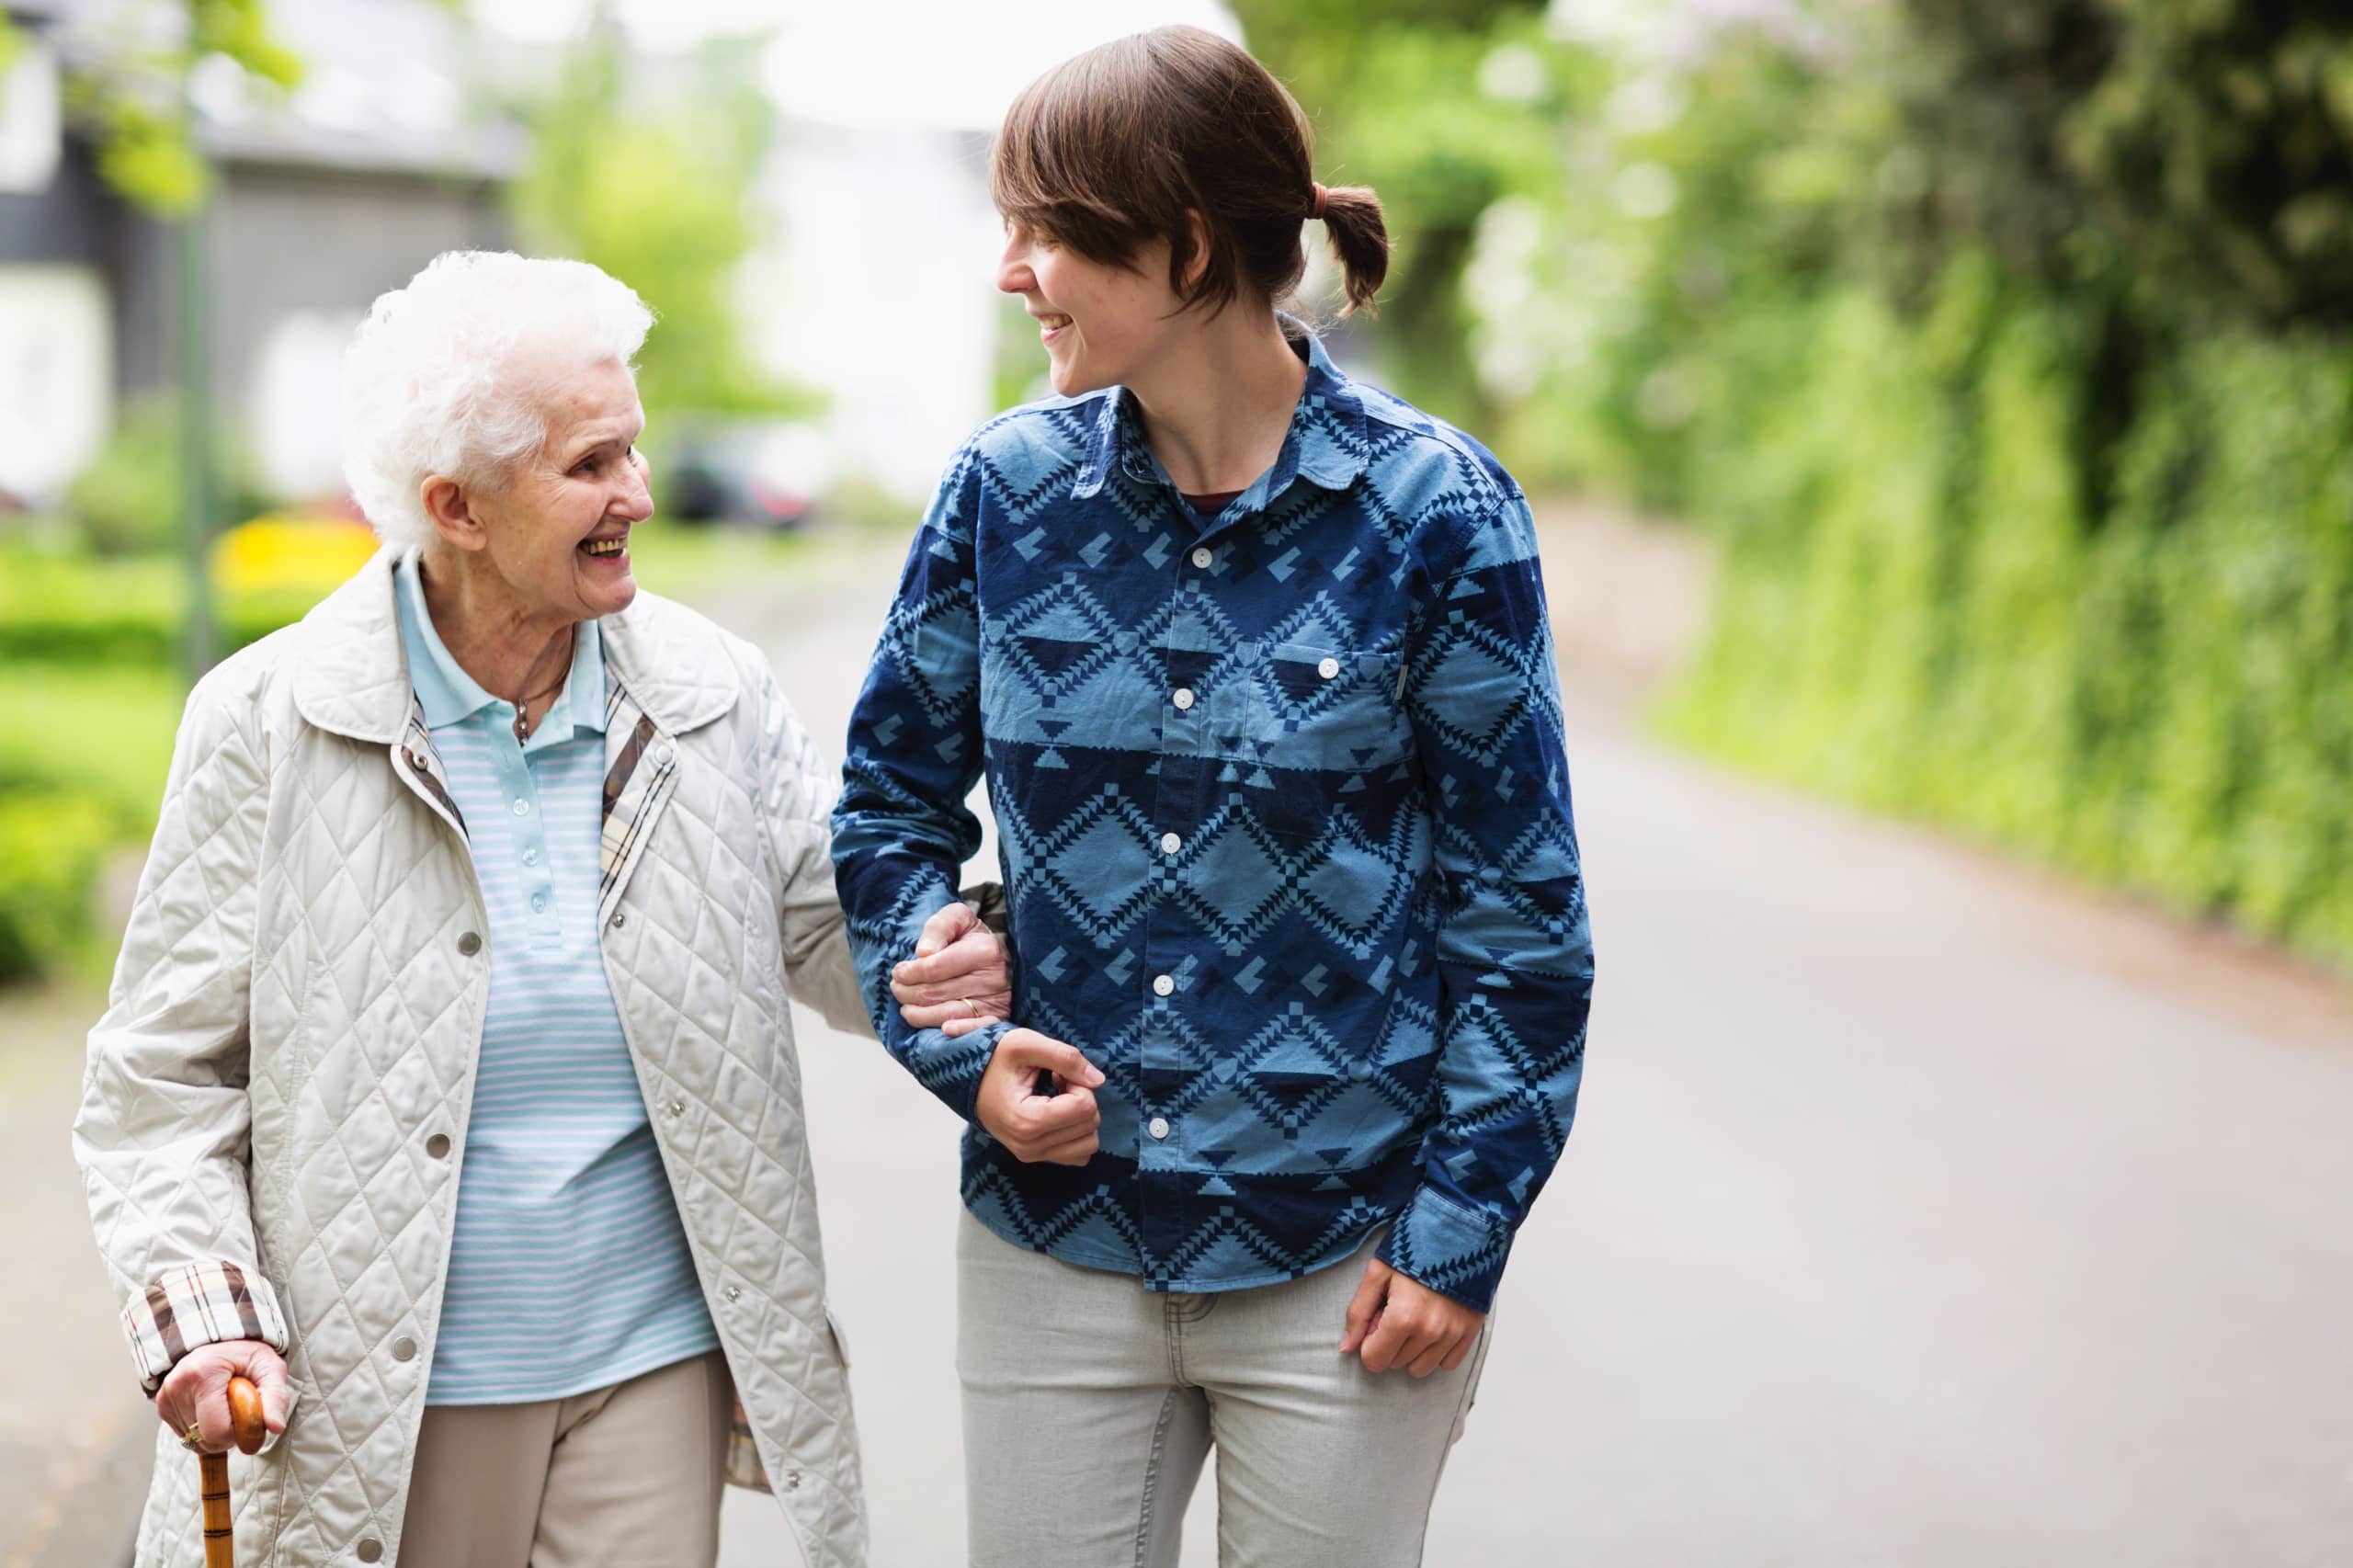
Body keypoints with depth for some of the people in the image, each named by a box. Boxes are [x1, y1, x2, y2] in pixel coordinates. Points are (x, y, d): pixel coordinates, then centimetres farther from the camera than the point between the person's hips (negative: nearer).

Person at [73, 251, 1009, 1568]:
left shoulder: (715, 696, 0)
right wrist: (202, 1314, -15)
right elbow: (162, 1076, -2)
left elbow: (835, 927, 9)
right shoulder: (267, 727, -8)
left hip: (656, 1363, 2)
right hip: (376, 1405, -2)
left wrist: (969, 959, -13)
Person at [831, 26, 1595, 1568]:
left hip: (1343, 1265, -2)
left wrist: (1461, 1230, -8)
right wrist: (963, 1050, -5)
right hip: (1056, 1242, 3)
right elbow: (893, 795, 11)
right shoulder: (1008, 489, -1)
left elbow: (1519, 902, -5)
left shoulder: (1433, 510, -9)